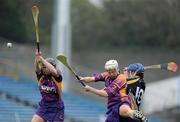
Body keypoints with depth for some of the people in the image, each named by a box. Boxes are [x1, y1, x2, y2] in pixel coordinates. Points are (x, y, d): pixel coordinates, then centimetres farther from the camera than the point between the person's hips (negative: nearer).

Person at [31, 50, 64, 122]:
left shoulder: (57, 76, -12)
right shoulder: (41, 76, -4)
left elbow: (54, 71, -35)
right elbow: (37, 68, -24)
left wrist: (42, 59, -36)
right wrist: (37, 58, -44)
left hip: (56, 108, -3)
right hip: (43, 106, 3)